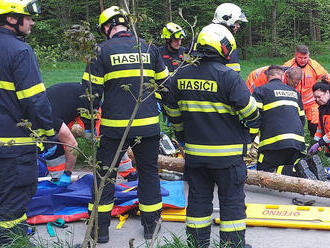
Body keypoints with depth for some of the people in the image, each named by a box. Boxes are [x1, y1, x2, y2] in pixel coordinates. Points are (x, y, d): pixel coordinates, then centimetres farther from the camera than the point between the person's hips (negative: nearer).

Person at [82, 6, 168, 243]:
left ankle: (100, 228, 16)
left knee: (105, 174, 11)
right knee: (149, 171, 15)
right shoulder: (150, 48, 5)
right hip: (148, 125, 3)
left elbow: (92, 90, -5)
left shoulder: (102, 50, -4)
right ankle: (150, 224, 23)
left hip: (114, 126, -2)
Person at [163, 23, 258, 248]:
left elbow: (172, 110, 12)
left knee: (199, 196, 15)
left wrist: (182, 135, 25)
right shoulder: (229, 77, -15)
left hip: (194, 151, 5)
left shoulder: (181, 76, 2)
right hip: (227, 153, -5)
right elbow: (250, 112, -15)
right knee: (232, 198, 9)